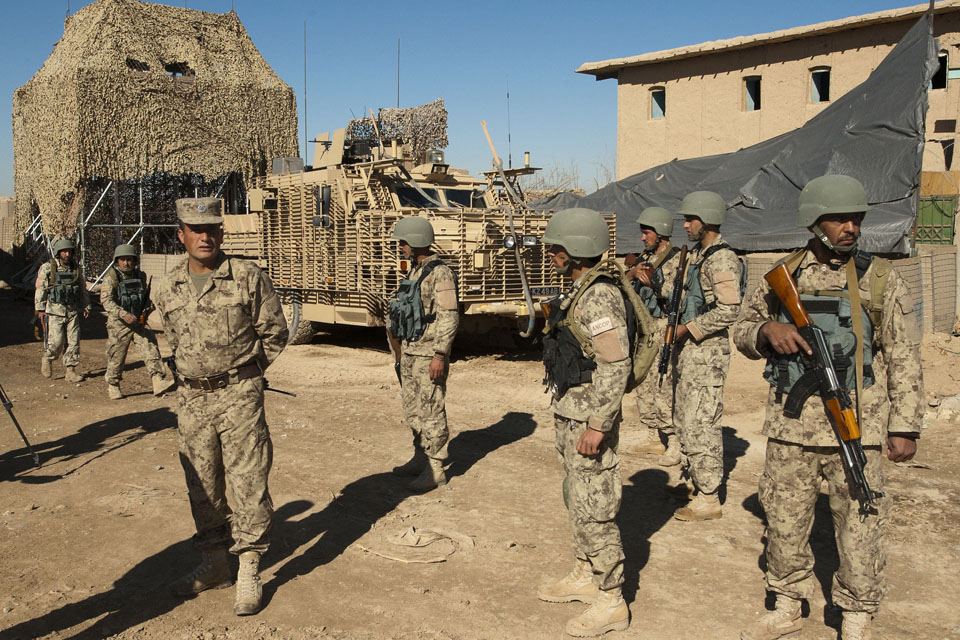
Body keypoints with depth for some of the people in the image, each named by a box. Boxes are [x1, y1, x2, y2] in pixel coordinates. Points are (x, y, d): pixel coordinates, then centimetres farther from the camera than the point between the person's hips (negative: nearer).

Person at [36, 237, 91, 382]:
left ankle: (71, 371, 7)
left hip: (72, 311, 4)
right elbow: (40, 289, -3)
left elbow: (83, 290, 18)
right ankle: (47, 358, 21)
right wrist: (40, 309, -7)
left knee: (73, 341, 1)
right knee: (57, 341, -9)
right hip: (54, 310, -4)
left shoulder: (77, 269, 9)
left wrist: (86, 306, 11)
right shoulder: (47, 268, -3)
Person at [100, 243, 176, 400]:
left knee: (151, 348, -14)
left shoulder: (140, 276, 7)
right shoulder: (111, 278, -8)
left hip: (139, 322, 3)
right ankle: (112, 386, 27)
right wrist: (124, 314, -34)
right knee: (116, 357, 7)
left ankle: (159, 382, -23)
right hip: (118, 324, -3)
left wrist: (146, 308, 3)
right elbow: (106, 301, -20)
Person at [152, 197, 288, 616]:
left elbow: (274, 332, 1)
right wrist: (192, 374, 14)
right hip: (192, 398, 4)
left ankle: (249, 573, 7)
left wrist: (242, 374, 5)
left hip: (239, 396, -4)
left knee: (248, 483, -4)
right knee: (202, 486, 12)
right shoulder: (167, 289, 5)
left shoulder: (248, 277, -6)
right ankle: (214, 564, 27)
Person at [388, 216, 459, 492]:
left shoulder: (440, 273, -15)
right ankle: (420, 459, 28)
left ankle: (435, 469, 4)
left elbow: (449, 317, -19)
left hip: (429, 354, -10)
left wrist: (439, 356, -23)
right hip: (410, 352, 10)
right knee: (412, 409, 16)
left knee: (431, 411, -4)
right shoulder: (415, 271, 14)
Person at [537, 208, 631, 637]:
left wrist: (597, 424, -25)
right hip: (567, 413, 10)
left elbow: (615, 365, -24)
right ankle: (586, 576, 35)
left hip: (589, 418, -10)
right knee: (576, 499, 20)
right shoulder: (578, 292, 11)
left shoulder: (600, 297, -20)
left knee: (593, 509, -3)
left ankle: (612, 603, 9)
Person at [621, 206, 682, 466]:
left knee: (666, 387, -11)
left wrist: (654, 282, -24)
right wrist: (633, 272, -10)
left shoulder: (677, 259, -8)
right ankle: (652, 437, 23)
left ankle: (676, 443, -4)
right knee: (644, 384, 12)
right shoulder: (646, 257, 15)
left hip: (665, 330, -8)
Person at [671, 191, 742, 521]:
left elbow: (728, 310, -22)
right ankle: (698, 481, 28)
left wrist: (688, 329, -16)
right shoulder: (698, 255, 16)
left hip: (707, 350, -10)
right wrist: (680, 329, 12)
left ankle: (709, 499, 1)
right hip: (688, 349, 10)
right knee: (684, 419, 16)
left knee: (700, 424, -7)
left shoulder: (722, 258, -15)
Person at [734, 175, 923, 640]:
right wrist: (766, 329, -9)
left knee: (858, 524, 3)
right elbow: (742, 332, 14)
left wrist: (906, 426, -4)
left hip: (854, 428, -2)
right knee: (784, 519, 11)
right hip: (790, 425, 3)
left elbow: (904, 358, 1)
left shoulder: (879, 279, 0)